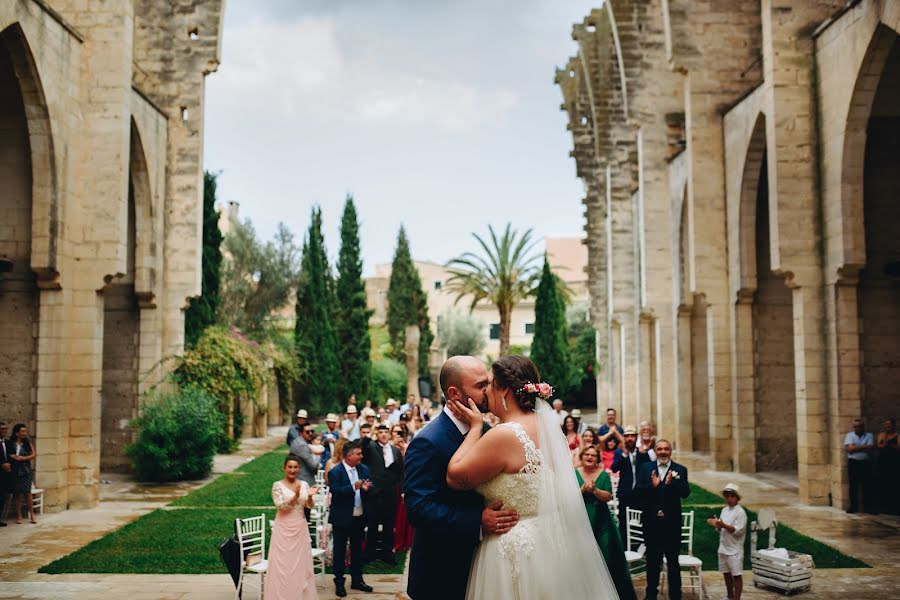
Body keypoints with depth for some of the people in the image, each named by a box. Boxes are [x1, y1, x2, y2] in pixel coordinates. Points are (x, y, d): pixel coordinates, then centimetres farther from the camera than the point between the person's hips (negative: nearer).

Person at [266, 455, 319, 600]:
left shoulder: (304, 485, 6)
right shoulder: (278, 485, -7)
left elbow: (309, 506, 2)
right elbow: (280, 506, -17)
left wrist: (310, 497, -19)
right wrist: (295, 496, -30)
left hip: (300, 528, 4)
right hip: (284, 529, -4)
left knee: (301, 563, 9)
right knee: (283, 564, -1)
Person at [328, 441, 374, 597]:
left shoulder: (364, 469, 4)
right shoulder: (335, 472, -14)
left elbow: (370, 489, 6)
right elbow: (335, 492, -24)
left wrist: (367, 488, -17)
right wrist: (353, 487, -34)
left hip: (359, 518, 5)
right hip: (342, 519, -5)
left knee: (357, 550, 16)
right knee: (340, 551, 7)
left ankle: (357, 580, 27)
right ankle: (339, 582, 17)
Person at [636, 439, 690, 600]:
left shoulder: (680, 470, 1)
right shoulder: (646, 468, 4)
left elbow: (685, 492, -10)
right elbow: (637, 490, -5)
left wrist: (671, 483, -26)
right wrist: (652, 485, -21)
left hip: (672, 522, -1)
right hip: (651, 521, 1)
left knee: (673, 560, 7)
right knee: (652, 560, 14)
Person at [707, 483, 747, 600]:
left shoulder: (740, 512, -11)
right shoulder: (724, 510, 11)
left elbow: (738, 530, -18)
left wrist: (724, 525, -27)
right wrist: (717, 524, -5)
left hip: (734, 550, -7)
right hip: (723, 547, 7)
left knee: (737, 575, -1)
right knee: (726, 573, 16)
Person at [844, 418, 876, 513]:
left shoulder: (869, 436, 6)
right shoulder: (849, 435, 6)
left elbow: (870, 449, -8)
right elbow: (850, 449, -9)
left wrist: (856, 448, -10)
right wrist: (864, 446, -7)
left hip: (866, 463, 0)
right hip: (853, 463, 0)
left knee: (867, 486, 0)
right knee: (853, 486, 3)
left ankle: (869, 507, 6)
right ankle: (853, 507, 9)